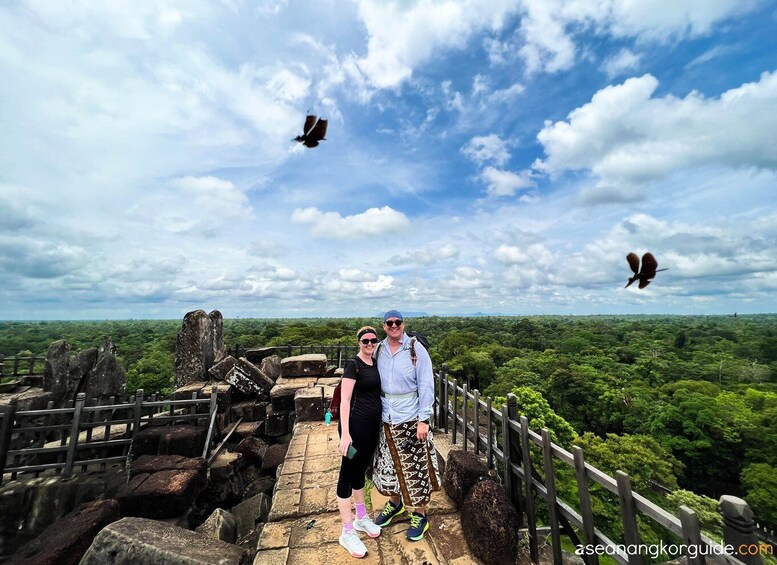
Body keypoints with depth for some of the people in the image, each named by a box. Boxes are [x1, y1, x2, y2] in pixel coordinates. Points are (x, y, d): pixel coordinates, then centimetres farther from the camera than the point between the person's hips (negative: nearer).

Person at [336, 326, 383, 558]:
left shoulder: (375, 363, 8)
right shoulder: (353, 365, -14)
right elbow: (344, 400, -17)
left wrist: (380, 422, 15)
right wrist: (345, 433, -20)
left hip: (373, 425, 8)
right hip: (356, 424, -7)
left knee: (360, 470, 22)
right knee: (348, 473, 6)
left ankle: (361, 518, 39)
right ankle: (347, 533, 21)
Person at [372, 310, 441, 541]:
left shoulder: (416, 349, -12)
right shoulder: (379, 350, 0)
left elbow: (426, 385, -12)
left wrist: (424, 419, -15)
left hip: (411, 418, -4)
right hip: (386, 418, 4)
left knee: (415, 466, 9)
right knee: (389, 463, 20)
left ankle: (420, 515, 32)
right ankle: (395, 502, 46)